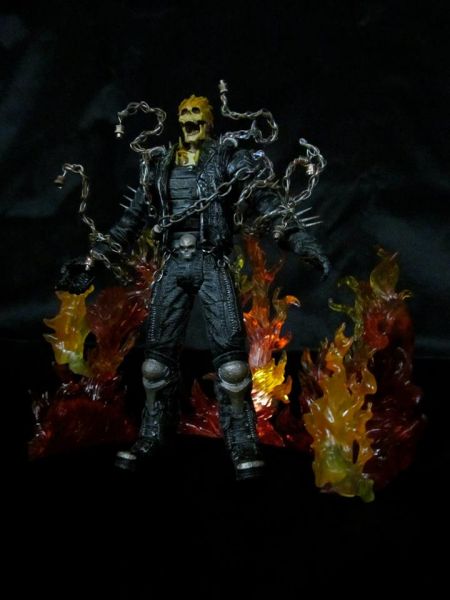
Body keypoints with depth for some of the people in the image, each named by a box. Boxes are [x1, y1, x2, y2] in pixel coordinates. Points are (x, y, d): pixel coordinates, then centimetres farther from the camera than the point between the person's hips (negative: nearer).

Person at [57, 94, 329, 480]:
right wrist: (93, 262, 13)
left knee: (230, 351, -10)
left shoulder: (228, 160, 5)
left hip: (211, 264, -3)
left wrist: (303, 243, -15)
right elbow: (132, 220, 17)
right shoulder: (159, 168, 16)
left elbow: (266, 203, -2)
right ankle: (153, 436, 18)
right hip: (172, 266, 4)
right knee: (159, 351, 4)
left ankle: (243, 445, -2)